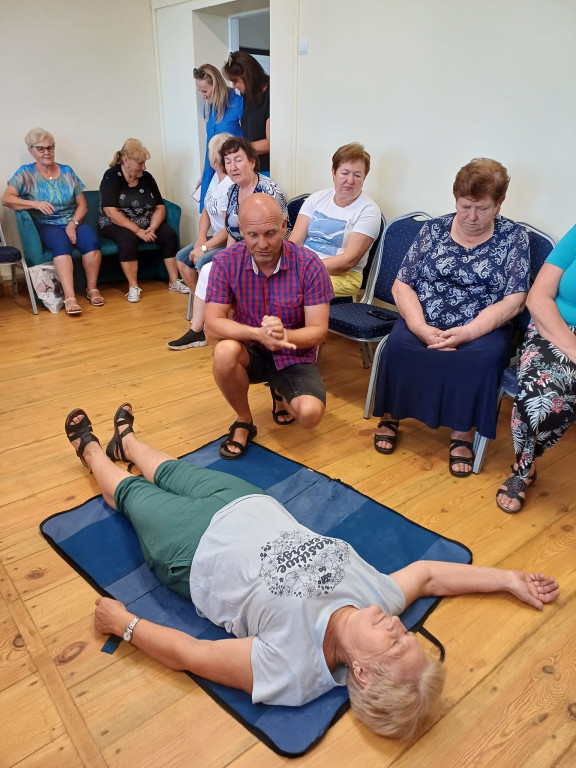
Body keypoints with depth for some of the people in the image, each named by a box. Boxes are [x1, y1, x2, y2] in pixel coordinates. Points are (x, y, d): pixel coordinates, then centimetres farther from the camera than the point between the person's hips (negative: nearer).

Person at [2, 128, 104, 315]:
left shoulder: (66, 171, 14)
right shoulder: (26, 173, 6)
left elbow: (82, 204, 11)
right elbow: (6, 199, -8)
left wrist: (73, 223, -8)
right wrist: (35, 204, -23)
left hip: (72, 223, 3)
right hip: (46, 226, -2)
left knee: (91, 239, -31)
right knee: (61, 242, -37)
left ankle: (92, 288, -17)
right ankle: (69, 297, -44)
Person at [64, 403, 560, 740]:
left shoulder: (288, 671, -37)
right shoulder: (380, 596, -24)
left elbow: (187, 654, -30)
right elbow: (426, 572, -6)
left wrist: (123, 623, -21)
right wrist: (509, 579, -6)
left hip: (193, 550, -4)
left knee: (133, 491, 20)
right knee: (176, 472, 26)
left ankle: (90, 450, 55)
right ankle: (125, 441, 60)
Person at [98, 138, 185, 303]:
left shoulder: (147, 177, 5)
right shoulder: (111, 177, -9)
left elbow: (160, 207, 1)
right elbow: (111, 212, -19)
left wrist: (152, 228, -18)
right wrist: (138, 231, -26)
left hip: (146, 224, 4)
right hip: (116, 225, -4)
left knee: (169, 235, -21)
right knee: (128, 238, -36)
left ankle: (174, 281, -13)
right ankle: (133, 287, -26)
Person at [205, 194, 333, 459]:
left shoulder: (309, 265, -17)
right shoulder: (226, 262, -14)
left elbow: (318, 331, -16)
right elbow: (213, 324, -17)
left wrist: (285, 335, -38)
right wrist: (257, 333, -35)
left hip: (294, 356, 0)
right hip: (250, 352, 1)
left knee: (310, 414, -25)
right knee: (225, 352, -34)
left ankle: (280, 392, 15)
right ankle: (244, 422, -4)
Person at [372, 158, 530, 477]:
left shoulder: (513, 237, 6)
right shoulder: (434, 229, 8)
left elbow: (513, 301, -3)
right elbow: (401, 285, 2)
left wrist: (468, 332, -19)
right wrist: (421, 328, -16)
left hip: (481, 329, -1)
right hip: (423, 322, 1)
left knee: (483, 358, -33)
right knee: (398, 346, -30)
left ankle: (462, 435, -14)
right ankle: (390, 416, -6)